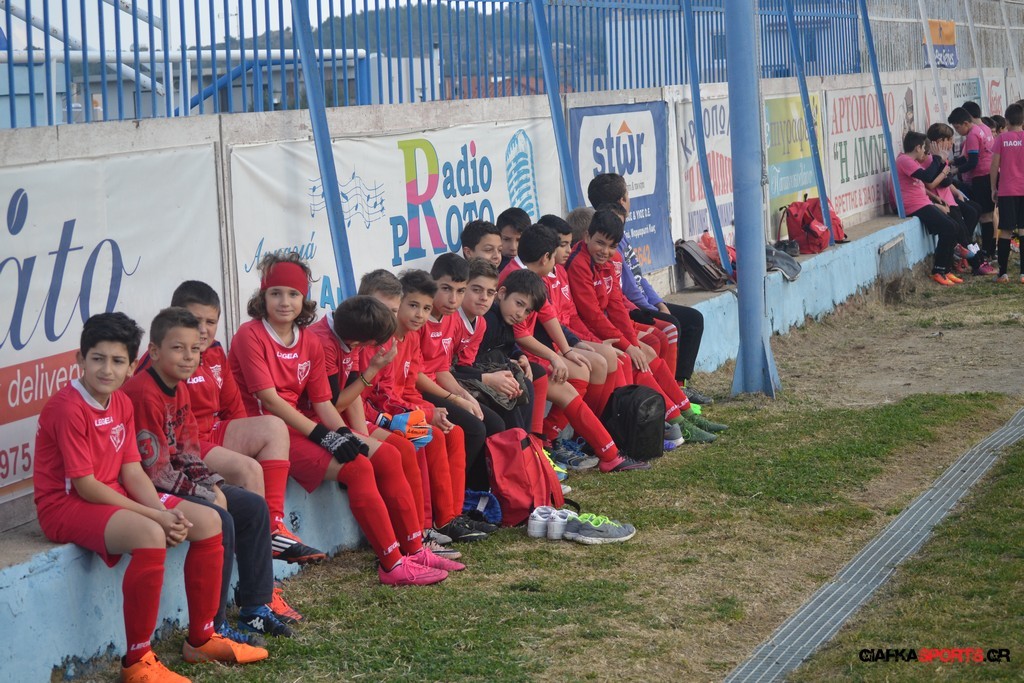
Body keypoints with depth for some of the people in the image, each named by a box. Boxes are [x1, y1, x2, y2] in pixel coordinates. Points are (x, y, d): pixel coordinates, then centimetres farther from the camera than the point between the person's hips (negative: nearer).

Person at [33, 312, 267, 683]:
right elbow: (85, 486, -22)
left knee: (207, 521, 2)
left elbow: (132, 472, 3)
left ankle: (201, 639, 13)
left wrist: (164, 511, -15)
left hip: (112, 496, 9)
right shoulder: (68, 408, -21)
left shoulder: (122, 404, 6)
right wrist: (155, 516, -21)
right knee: (150, 535, -35)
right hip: (66, 505, -9)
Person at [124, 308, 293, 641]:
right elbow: (156, 469, -23)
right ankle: (212, 626, -17)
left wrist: (214, 487, -4)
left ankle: (255, 609, 14)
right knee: (220, 521, -26)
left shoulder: (179, 389, 9)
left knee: (254, 507, 8)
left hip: (178, 482, 11)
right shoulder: (144, 393, -22)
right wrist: (206, 497, -16)